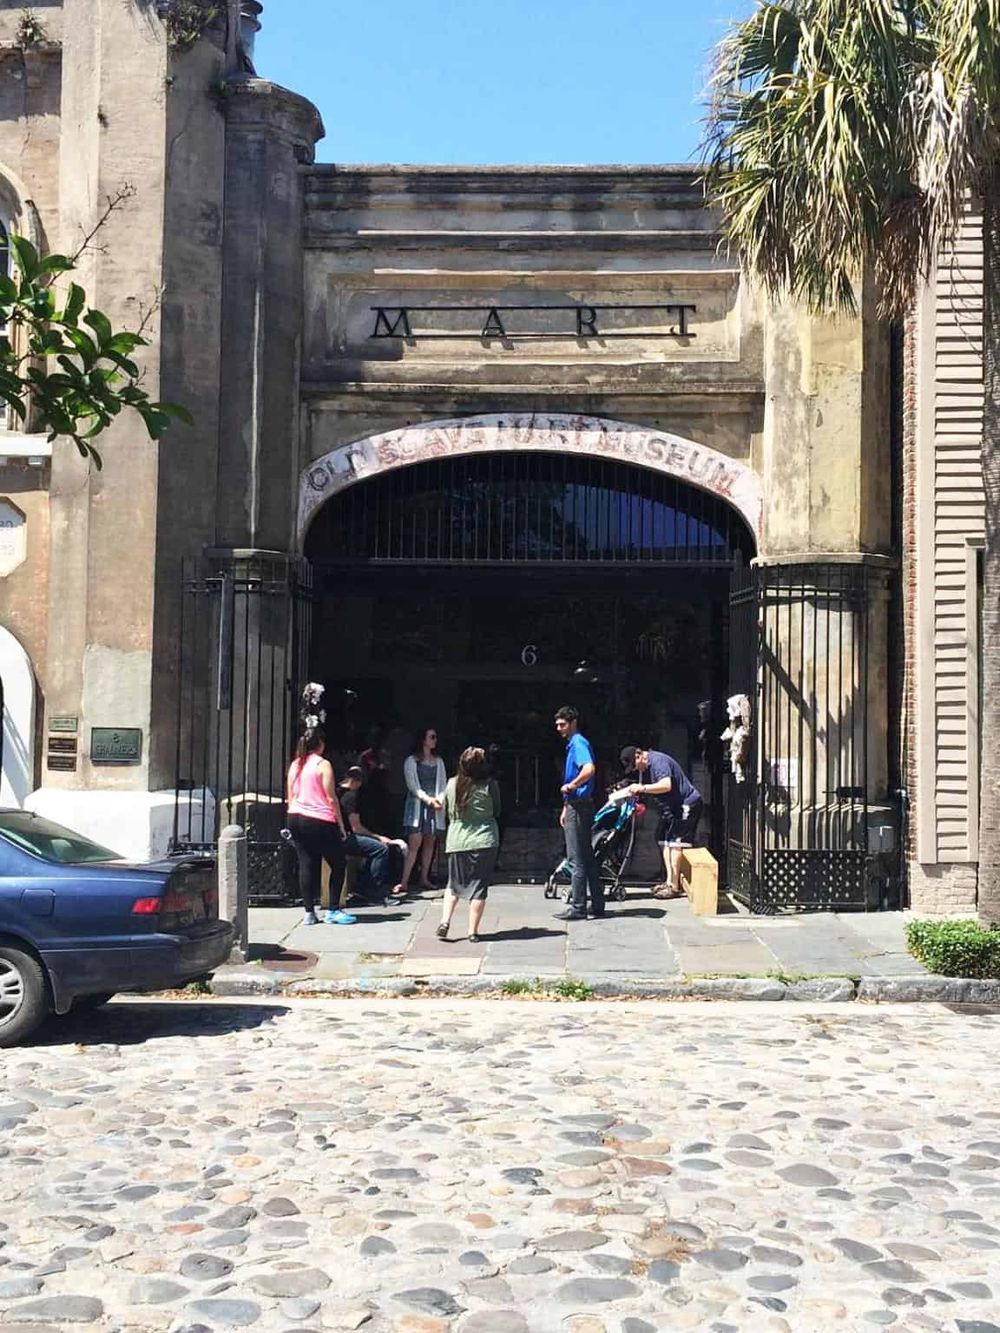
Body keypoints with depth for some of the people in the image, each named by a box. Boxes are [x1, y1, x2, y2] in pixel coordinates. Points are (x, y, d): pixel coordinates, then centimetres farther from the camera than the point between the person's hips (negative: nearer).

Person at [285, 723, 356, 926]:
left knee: (306, 865, 8)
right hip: (320, 821, -6)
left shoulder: (295, 765, 10)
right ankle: (333, 911, 3)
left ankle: (309, 912, 7)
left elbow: (290, 797, 13)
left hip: (296, 819, 6)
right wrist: (341, 825, -5)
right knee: (338, 865, 5)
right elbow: (331, 798, -11)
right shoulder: (323, 764, -8)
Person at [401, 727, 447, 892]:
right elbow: (412, 785, -6)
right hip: (417, 804, -5)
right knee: (415, 842, -12)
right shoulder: (411, 760, 1)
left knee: (430, 842, 5)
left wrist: (440, 799, -7)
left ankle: (424, 878, 12)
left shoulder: (438, 761, 15)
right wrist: (428, 799, -16)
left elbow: (443, 783, 12)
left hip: (436, 807, 5)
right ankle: (404, 881, -13)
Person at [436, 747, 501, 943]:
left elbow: (446, 811, 10)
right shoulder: (489, 785, -10)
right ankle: (473, 932, 5)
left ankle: (444, 922, 4)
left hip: (456, 840, 3)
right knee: (479, 886, 4)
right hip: (484, 841, -3)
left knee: (454, 884, 18)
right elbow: (496, 811, 2)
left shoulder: (452, 784, -1)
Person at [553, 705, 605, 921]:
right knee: (587, 857, 13)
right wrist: (566, 808, 23)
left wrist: (571, 785, -21)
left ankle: (578, 908, -2)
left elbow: (589, 769, -32)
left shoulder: (579, 743, -13)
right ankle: (597, 904, 18)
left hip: (579, 806, -10)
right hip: (575, 806, 10)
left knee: (578, 859, -6)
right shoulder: (572, 745, 18)